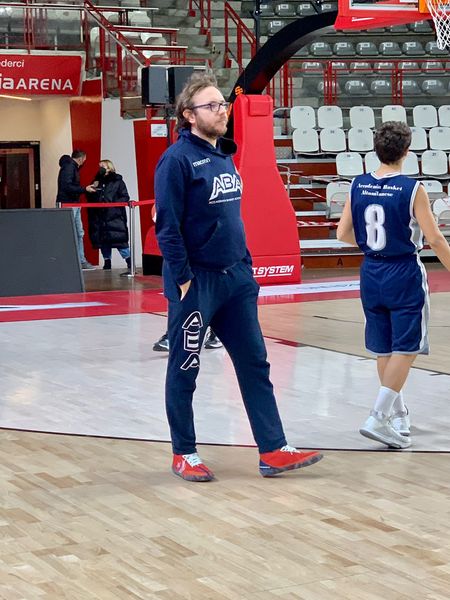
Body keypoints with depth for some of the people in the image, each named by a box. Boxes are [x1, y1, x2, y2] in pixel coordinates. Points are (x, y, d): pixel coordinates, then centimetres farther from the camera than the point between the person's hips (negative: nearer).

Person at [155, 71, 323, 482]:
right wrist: (183, 282, -17)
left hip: (236, 278, 8)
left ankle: (273, 452, 8)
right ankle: (184, 455, 17)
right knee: (184, 370, 6)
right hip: (196, 281, -8)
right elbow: (168, 227, -16)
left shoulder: (225, 155, 11)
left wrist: (246, 264, 15)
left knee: (255, 365, 5)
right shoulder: (178, 159, -13)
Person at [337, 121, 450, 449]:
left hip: (371, 274, 6)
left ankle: (398, 413, 30)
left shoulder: (358, 186, -1)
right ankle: (378, 418, -9)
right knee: (405, 349, 1)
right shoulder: (412, 189, -14)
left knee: (384, 349, 15)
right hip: (404, 275, -5)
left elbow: (343, 233, 5)